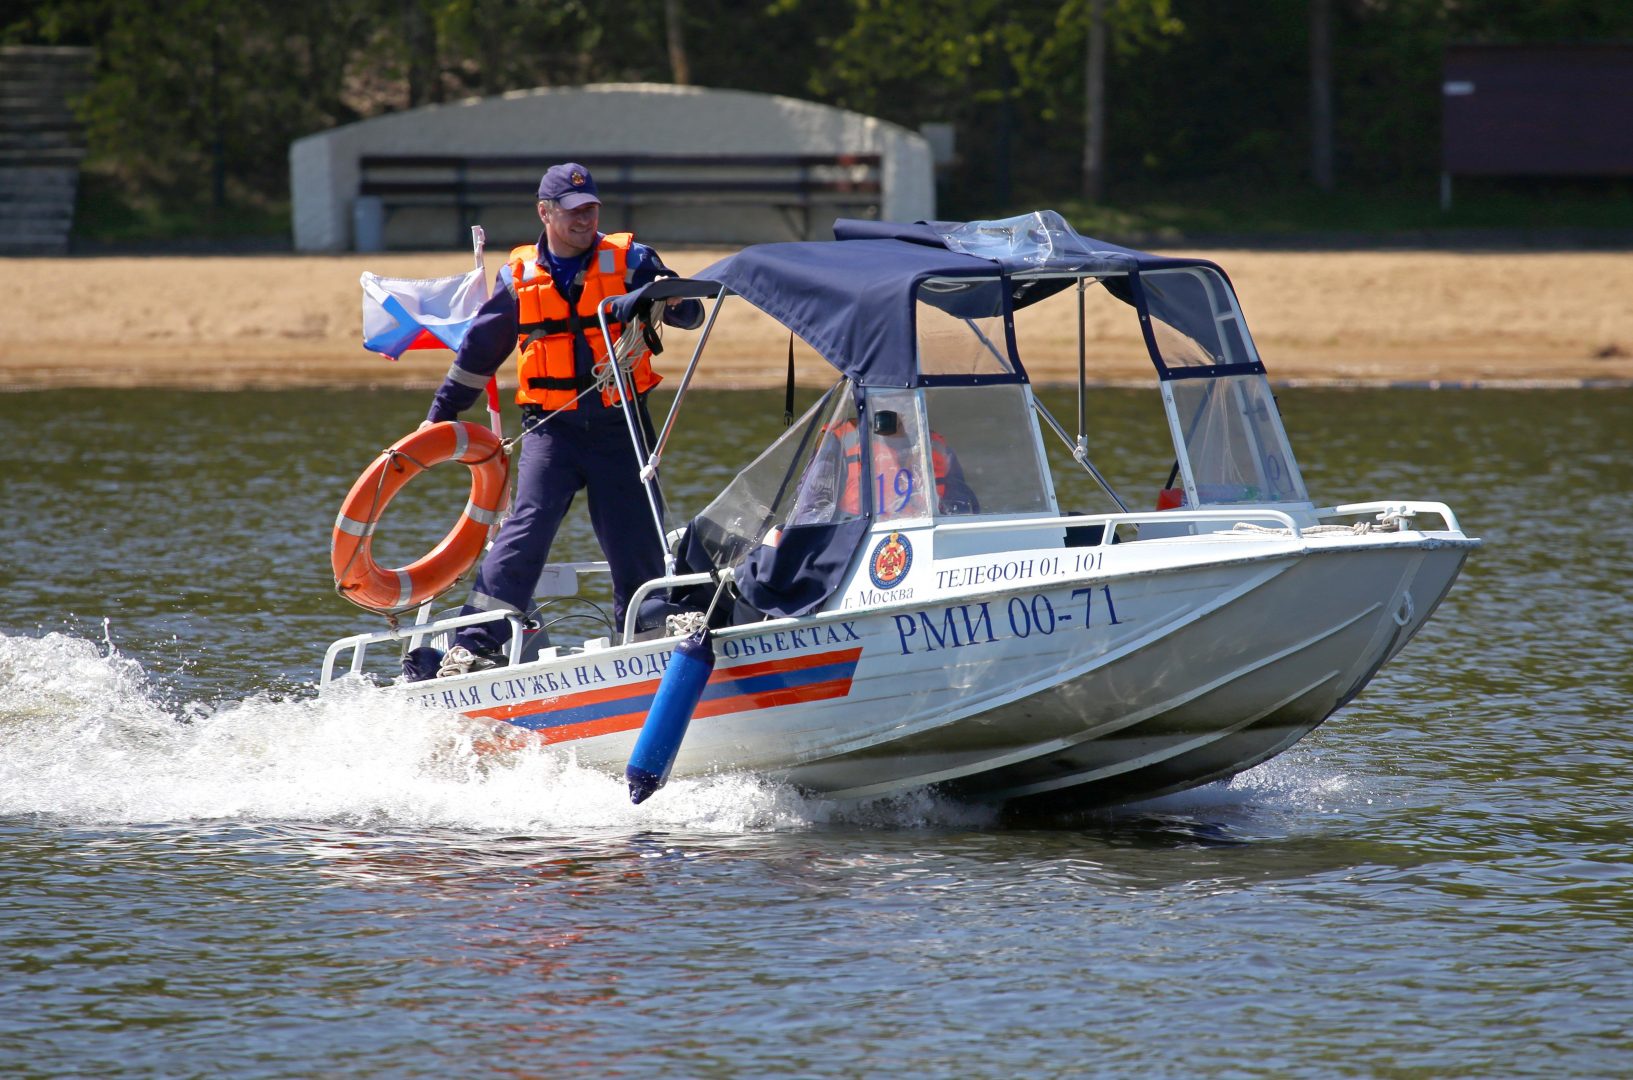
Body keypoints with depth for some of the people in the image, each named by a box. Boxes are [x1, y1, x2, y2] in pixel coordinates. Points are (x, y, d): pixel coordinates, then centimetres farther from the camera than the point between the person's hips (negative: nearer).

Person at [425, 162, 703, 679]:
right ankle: (476, 644, -21)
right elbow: (479, 351, 20)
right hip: (550, 425, 0)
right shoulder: (519, 276, 9)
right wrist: (439, 415, 23)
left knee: (638, 544, 1)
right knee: (528, 527, -17)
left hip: (619, 426, 0)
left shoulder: (629, 260, 4)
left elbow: (690, 315, -4)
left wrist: (669, 298, -28)